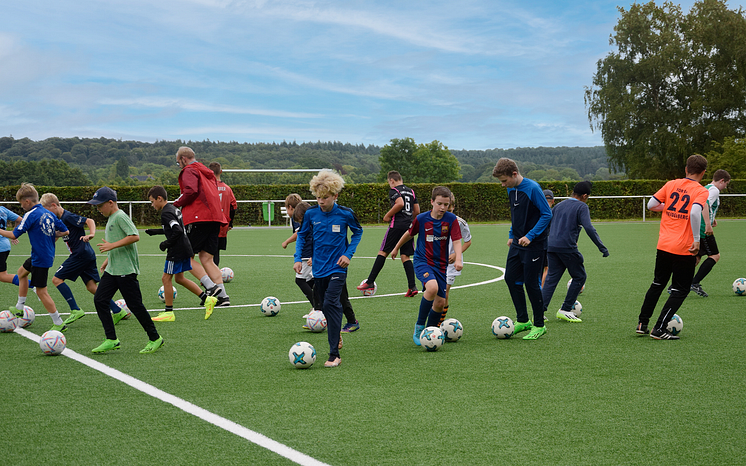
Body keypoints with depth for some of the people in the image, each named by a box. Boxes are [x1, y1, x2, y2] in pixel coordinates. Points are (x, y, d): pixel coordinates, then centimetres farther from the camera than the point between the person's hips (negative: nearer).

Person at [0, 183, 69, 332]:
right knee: (22, 272, 29)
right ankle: (19, 308, 39)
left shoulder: (31, 215, -18)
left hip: (40, 259, -10)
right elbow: (65, 231, 9)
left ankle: (59, 324, -1)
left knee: (41, 291, -4)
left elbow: (14, 235, -18)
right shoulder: (49, 214, 5)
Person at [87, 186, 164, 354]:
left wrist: (112, 246, -22)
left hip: (126, 270, -10)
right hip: (112, 270, 10)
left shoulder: (120, 217, -14)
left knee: (135, 305, -4)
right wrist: (108, 259, 25)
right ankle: (112, 340, 3)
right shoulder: (111, 218, 16)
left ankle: (155, 339, 9)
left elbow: (134, 236, -24)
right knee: (99, 299, 1)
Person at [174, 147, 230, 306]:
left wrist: (177, 204, -4)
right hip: (215, 218, 8)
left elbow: (191, 191, -17)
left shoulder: (189, 171, 0)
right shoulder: (207, 172, 26)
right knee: (206, 259, 8)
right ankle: (222, 295, -3)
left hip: (199, 219, -8)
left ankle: (211, 287, -15)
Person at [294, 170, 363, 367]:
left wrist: (348, 254, -4)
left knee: (330, 304, -17)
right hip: (319, 268, 4)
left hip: (337, 267, -4)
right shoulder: (311, 214, -4)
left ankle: (334, 355, -16)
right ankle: (335, 336, 40)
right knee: (324, 305, 13)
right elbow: (302, 235, 11)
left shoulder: (345, 214, -10)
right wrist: (298, 258, 0)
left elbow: (357, 232, 7)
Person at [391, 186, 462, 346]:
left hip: (441, 264, 3)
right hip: (422, 261, -3)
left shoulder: (451, 219, -7)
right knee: (432, 287, -31)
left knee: (440, 302, 3)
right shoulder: (421, 219, -8)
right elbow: (409, 234, 9)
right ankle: (419, 327, -16)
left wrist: (458, 259, -28)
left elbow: (457, 241, -11)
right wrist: (396, 248, 24)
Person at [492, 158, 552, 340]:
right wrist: (512, 235, 15)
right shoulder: (511, 189, 6)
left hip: (534, 244, -8)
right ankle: (522, 320, 20)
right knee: (511, 278, 7)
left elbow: (547, 214, -17)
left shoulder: (532, 188, -18)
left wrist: (530, 236, -21)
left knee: (531, 283, -4)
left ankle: (539, 325, 10)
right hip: (517, 243, 8)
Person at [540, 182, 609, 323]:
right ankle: (565, 310, 6)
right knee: (580, 277, 9)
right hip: (568, 248, -6)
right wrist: (602, 247, -11)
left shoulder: (559, 205, 18)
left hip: (551, 247, 7)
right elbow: (589, 228, -14)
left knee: (551, 278, 9)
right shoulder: (582, 207, -2)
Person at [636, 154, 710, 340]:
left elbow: (651, 205, 5)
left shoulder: (671, 184, 5)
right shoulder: (701, 191, -8)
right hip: (684, 249, -5)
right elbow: (695, 213, -25)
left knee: (658, 283, 22)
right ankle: (659, 330, -1)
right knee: (681, 290, 6)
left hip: (663, 246, 5)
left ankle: (642, 323, 24)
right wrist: (696, 240, -20)